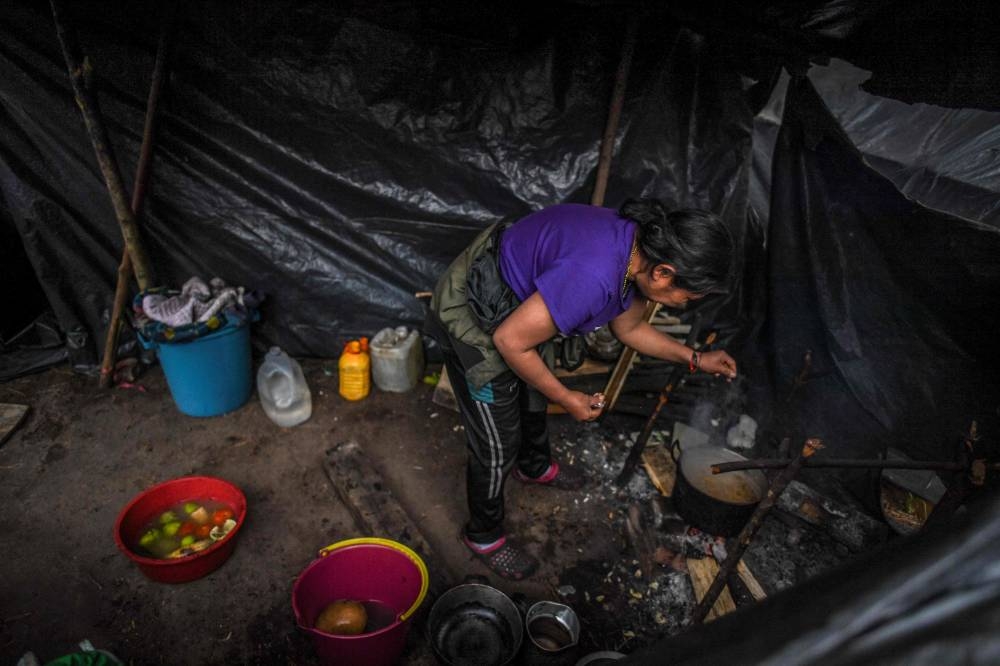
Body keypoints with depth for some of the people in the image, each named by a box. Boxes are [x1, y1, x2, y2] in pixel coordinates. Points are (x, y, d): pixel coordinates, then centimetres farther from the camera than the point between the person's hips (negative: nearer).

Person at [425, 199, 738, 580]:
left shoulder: (636, 250, -8)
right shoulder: (592, 276, -37)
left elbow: (629, 328, 11)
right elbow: (510, 341, -28)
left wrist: (695, 359, 10)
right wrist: (567, 400, -16)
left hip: (517, 303, 9)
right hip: (474, 319, -9)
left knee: (533, 396, 30)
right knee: (498, 445, 5)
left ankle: (534, 466, 60)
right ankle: (484, 535, 33)